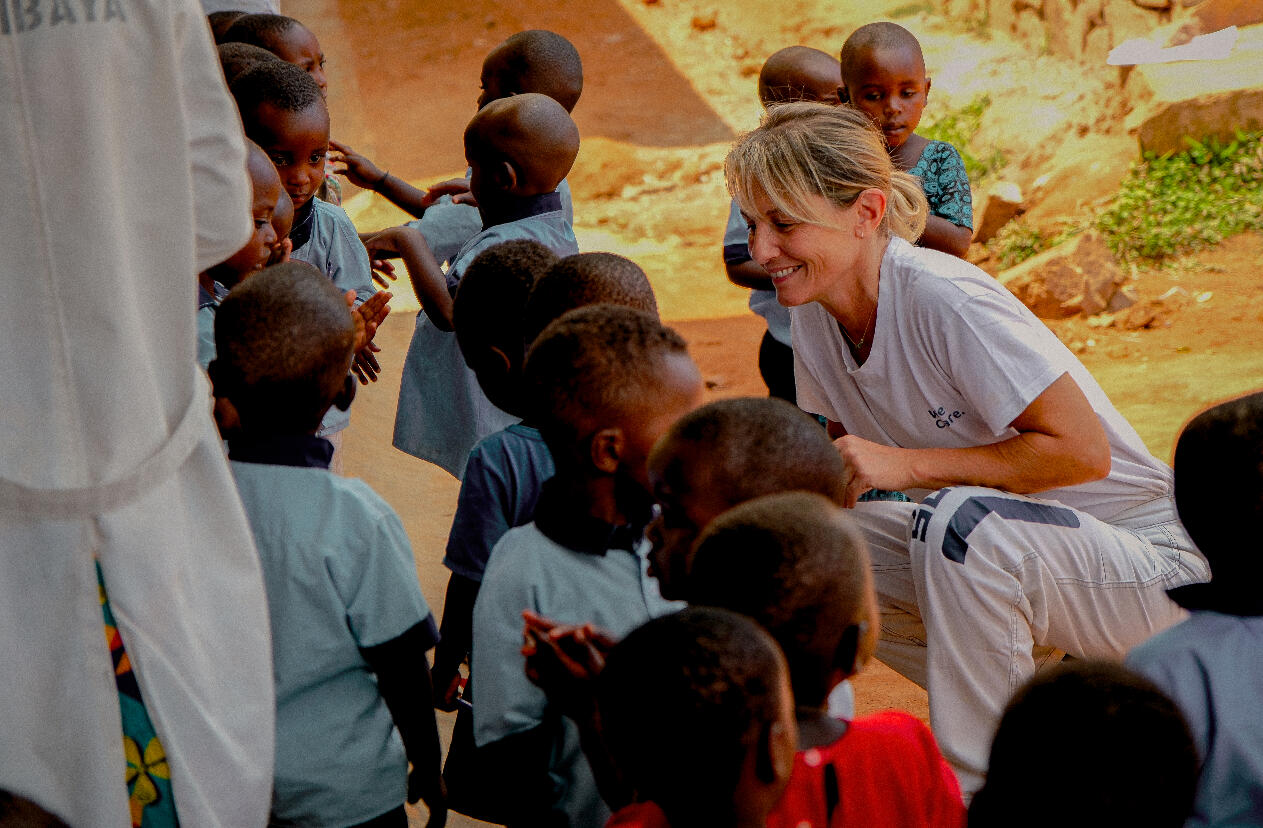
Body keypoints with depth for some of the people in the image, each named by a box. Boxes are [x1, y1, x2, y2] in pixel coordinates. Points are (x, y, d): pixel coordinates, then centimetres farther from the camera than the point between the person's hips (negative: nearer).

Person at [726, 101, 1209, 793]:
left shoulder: (944, 300, -24)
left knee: (961, 522, -34)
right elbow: (842, 464, 10)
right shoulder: (815, 316, -1)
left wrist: (905, 465, -26)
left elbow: (1082, 449, -25)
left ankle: (981, 786, -17)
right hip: (990, 554, 8)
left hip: (1149, 565, -8)